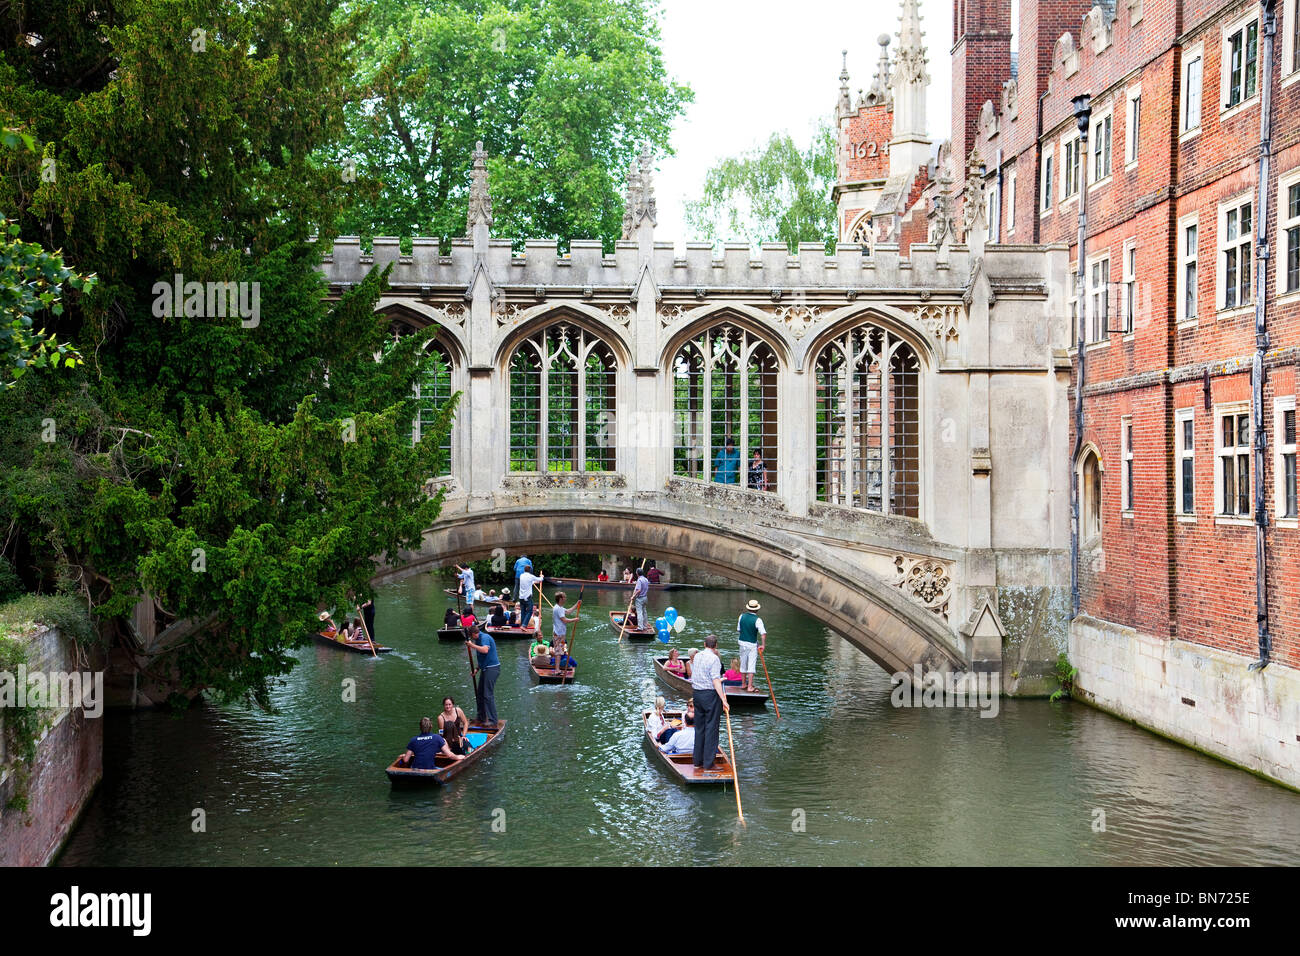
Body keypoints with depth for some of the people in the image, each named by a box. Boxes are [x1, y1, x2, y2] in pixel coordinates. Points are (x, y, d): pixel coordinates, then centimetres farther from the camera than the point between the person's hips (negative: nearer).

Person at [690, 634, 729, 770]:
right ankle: (708, 762, -2)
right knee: (711, 728, -2)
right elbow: (716, 682, -20)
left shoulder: (697, 656, 10)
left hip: (697, 693, 7)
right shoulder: (714, 658, -13)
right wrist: (724, 700, -23)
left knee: (700, 727, 14)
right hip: (711, 694, -7)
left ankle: (697, 760, 18)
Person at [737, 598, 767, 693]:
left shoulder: (742, 616, 1)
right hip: (752, 645, -5)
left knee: (743, 664, 16)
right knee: (751, 665, -1)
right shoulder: (757, 620, -15)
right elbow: (763, 634, -22)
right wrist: (763, 645, -11)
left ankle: (744, 684, 27)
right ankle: (750, 686, -3)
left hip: (742, 643, 5)